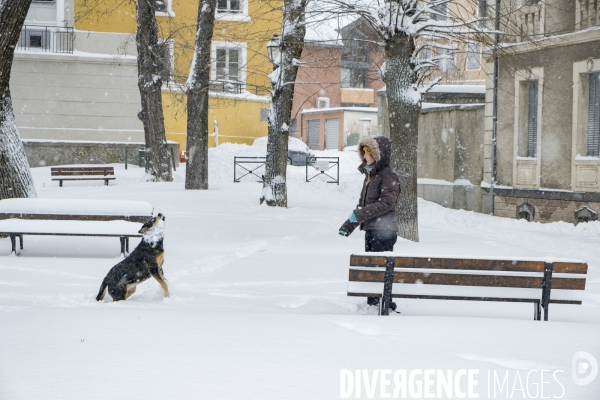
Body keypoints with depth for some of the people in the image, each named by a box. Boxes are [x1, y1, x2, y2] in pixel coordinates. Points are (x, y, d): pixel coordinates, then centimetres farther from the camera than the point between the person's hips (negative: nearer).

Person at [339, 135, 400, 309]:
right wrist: (348, 225, 19)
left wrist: (359, 214, -23)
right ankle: (372, 305, 18)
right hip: (370, 230, 9)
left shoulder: (389, 176, -10)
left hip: (384, 231, -9)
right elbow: (363, 203, 23)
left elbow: (386, 203, -21)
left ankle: (388, 306, -7)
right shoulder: (369, 175, 17)